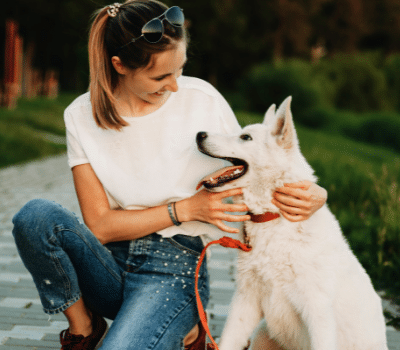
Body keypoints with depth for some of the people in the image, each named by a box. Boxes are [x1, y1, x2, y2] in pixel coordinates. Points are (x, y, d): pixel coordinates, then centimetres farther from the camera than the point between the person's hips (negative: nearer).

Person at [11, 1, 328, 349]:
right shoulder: (83, 115, -3)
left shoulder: (203, 100, -5)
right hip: (110, 262, 2)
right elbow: (99, 225, -7)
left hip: (174, 269, -2)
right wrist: (186, 209, -15)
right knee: (35, 215, -27)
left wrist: (313, 194, -16)